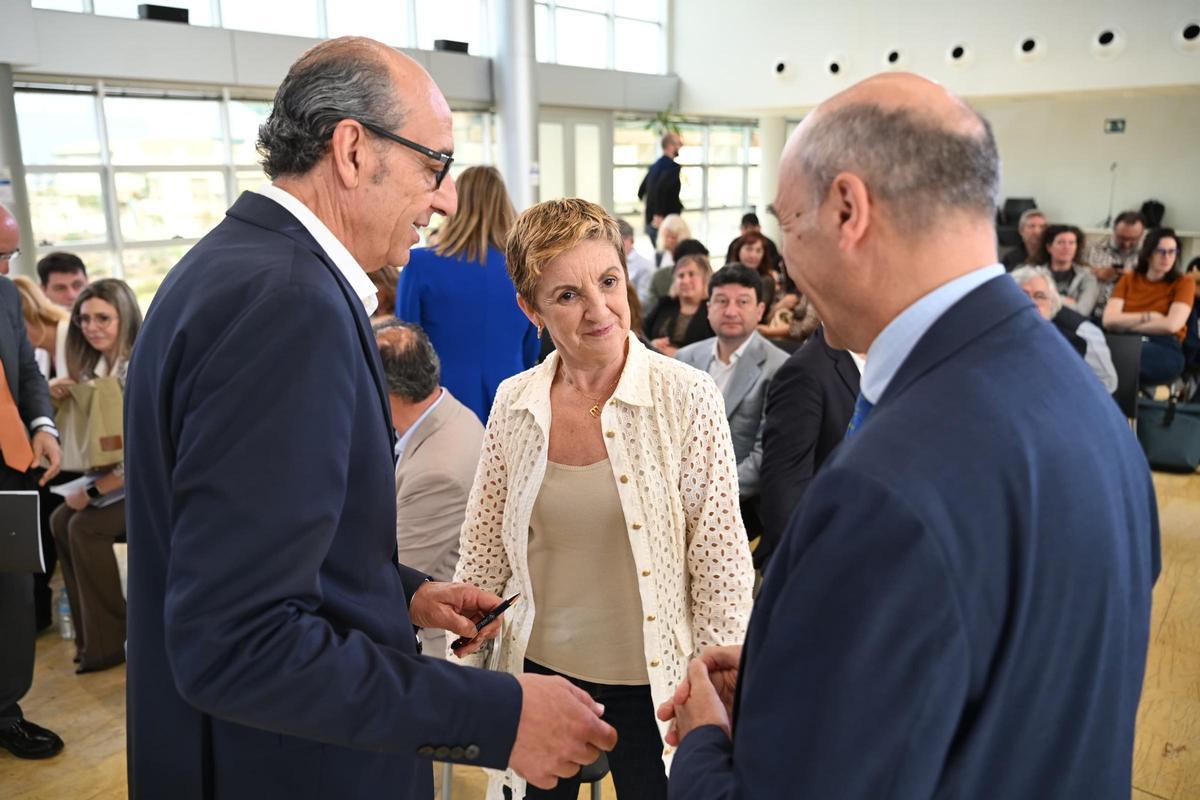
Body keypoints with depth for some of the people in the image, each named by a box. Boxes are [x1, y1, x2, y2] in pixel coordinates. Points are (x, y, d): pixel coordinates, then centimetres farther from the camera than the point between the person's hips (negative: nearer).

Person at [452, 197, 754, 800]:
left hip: (651, 682, -3)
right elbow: (483, 556, 5)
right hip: (539, 669, 3)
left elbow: (723, 570, -10)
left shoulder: (687, 399, -14)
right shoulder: (513, 404, -4)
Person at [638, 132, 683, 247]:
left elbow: (641, 192, 21)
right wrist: (659, 215, -24)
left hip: (651, 222, 9)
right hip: (665, 223, -9)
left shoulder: (655, 166, 15)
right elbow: (660, 189, -29)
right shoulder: (673, 167, -13)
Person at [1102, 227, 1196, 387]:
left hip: (1164, 350, -2)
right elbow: (1109, 320, 2)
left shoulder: (1184, 282, 10)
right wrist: (1148, 317, -6)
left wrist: (1127, 325, -1)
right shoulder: (1128, 279, 17)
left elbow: (1172, 325, -7)